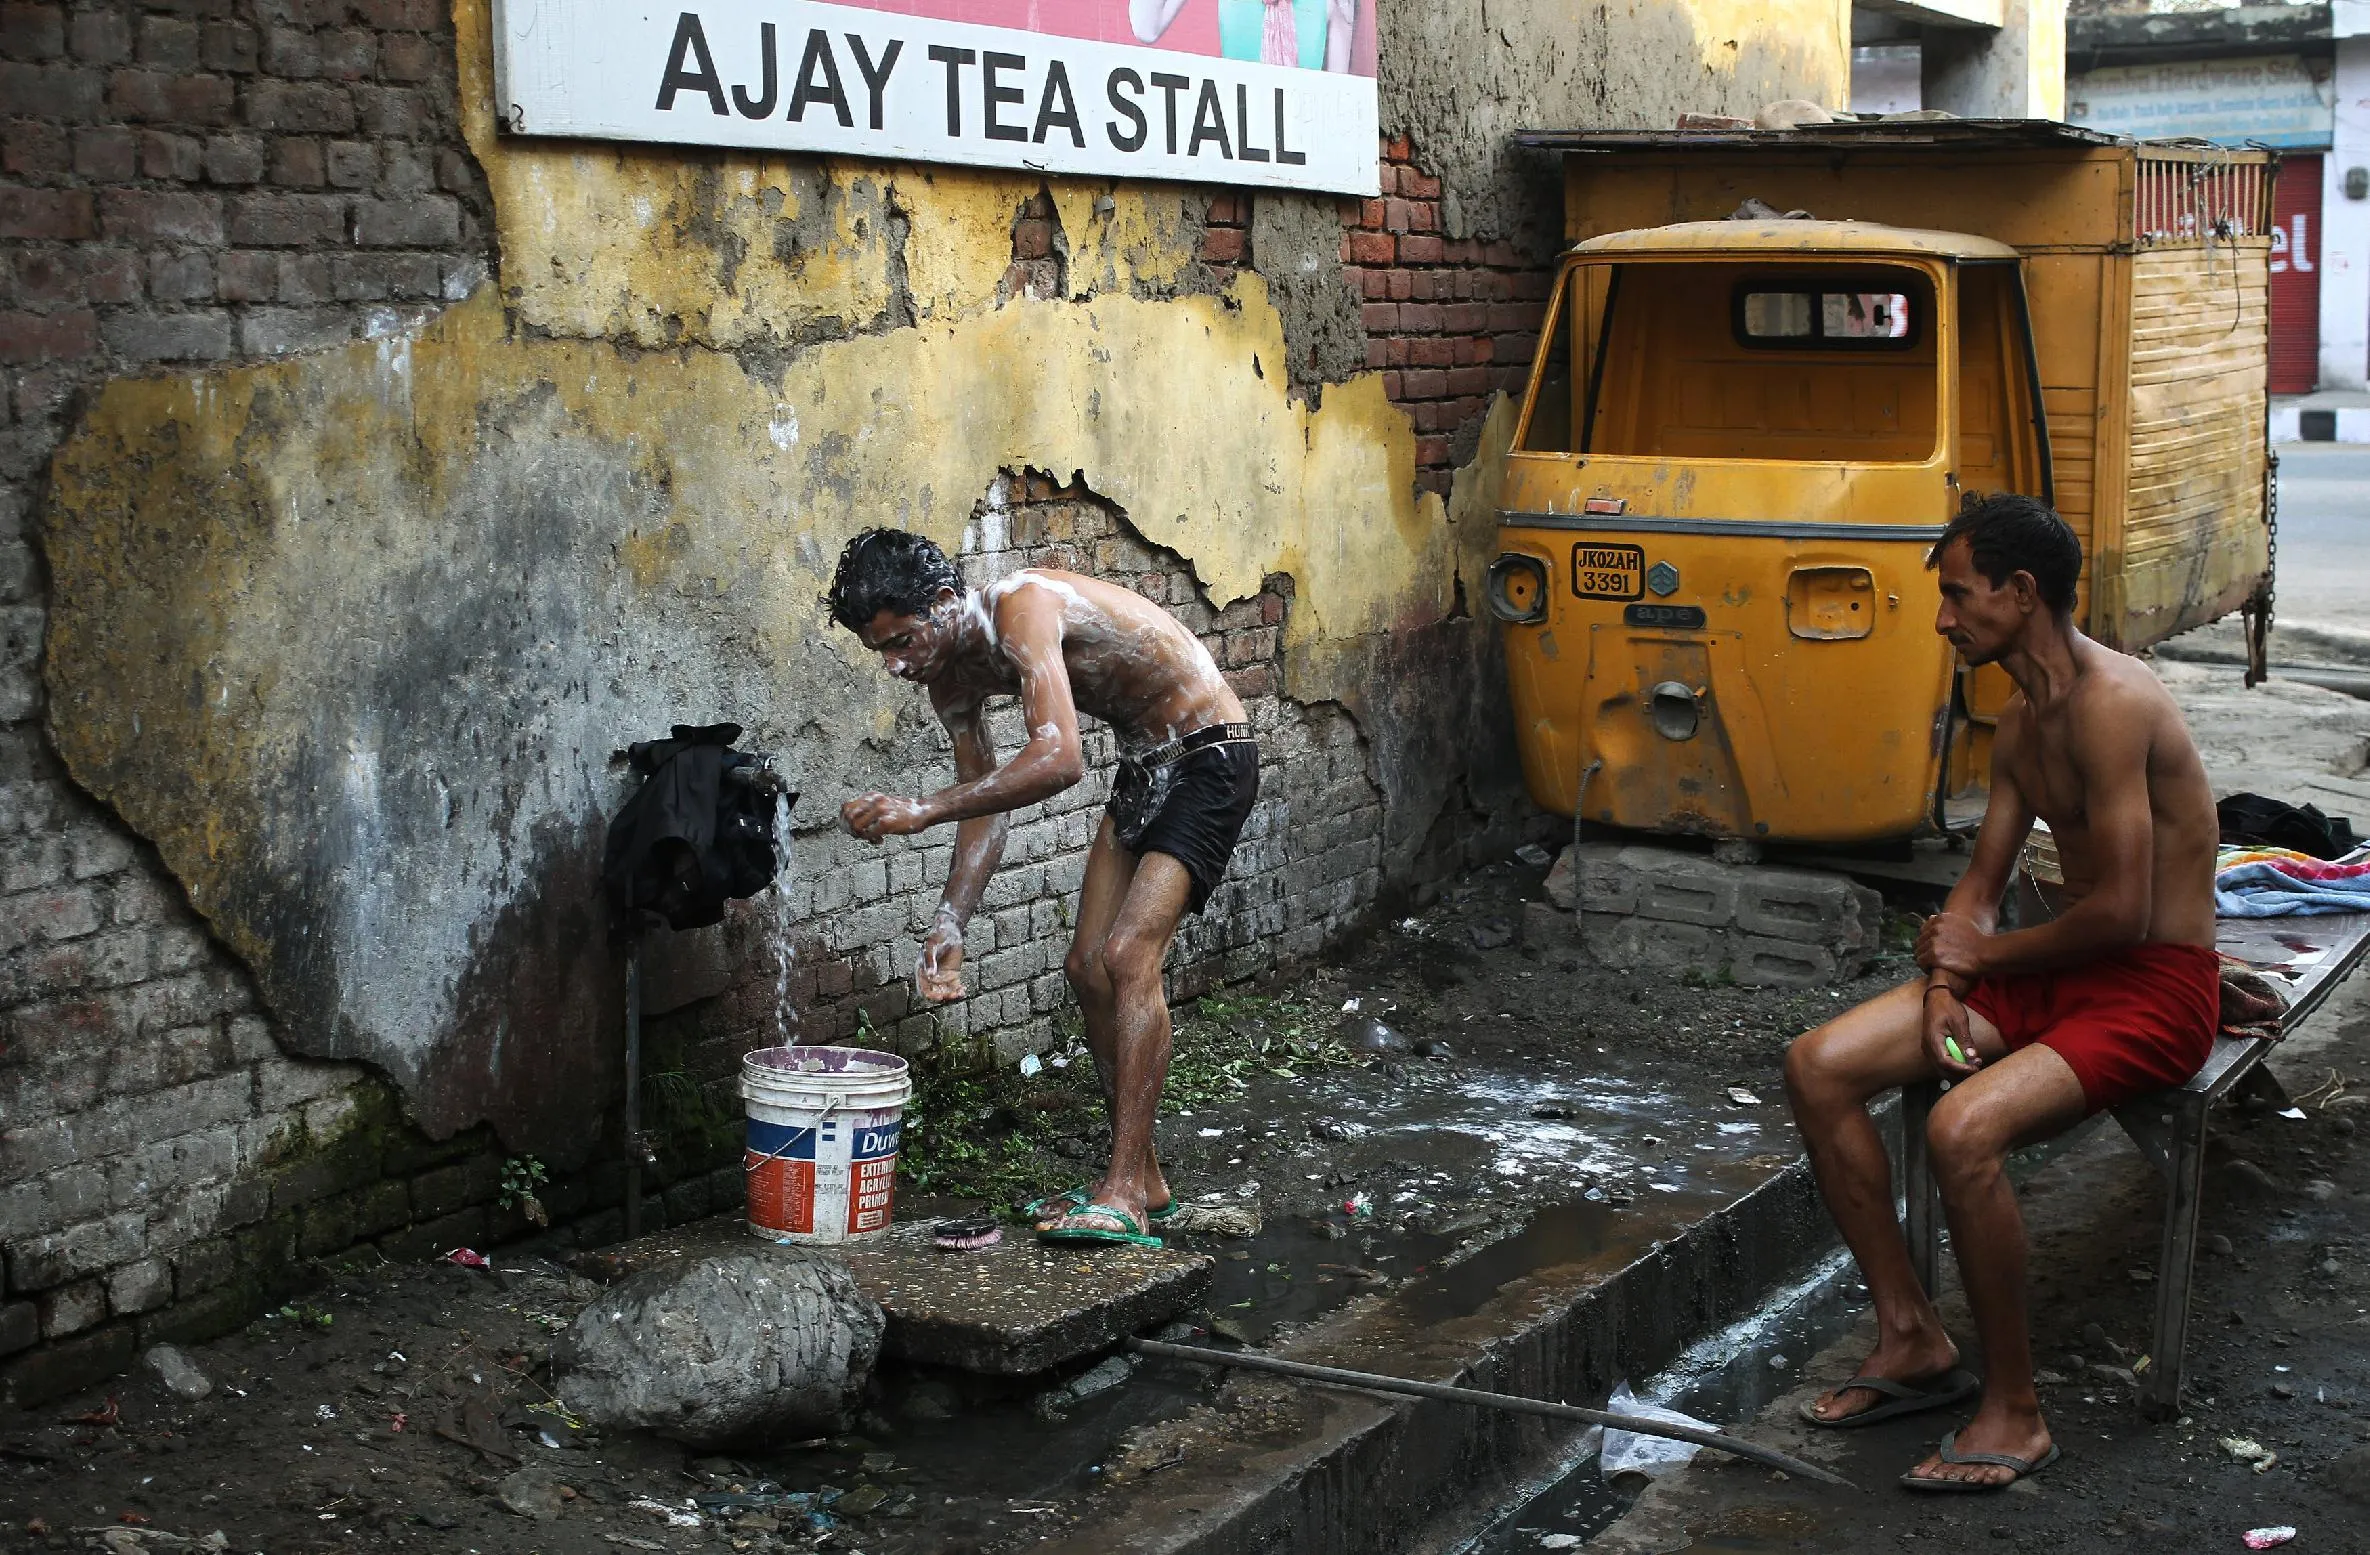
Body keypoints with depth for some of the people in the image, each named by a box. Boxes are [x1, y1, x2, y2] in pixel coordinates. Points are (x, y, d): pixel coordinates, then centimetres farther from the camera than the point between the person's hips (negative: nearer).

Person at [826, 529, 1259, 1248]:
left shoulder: (1023, 608, -30)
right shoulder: (952, 675, -1)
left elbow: (1059, 760, -42)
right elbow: (985, 806, 4)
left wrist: (920, 811, -42)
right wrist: (950, 925, -8)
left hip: (1209, 758, -9)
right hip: (1144, 768, 10)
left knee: (1129, 955, -20)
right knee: (1088, 965, 6)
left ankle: (1123, 1198, -20)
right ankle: (1140, 1178, 17)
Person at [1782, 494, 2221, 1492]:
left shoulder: (2111, 704, -22)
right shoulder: (2021, 722, 10)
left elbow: (2120, 911, -25)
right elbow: (1981, 884, 14)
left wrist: (1985, 954, -8)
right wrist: (1943, 993, -6)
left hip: (2157, 988, -9)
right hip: (2061, 970, 9)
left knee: (1964, 1129, -32)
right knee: (1817, 1068, -3)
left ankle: (2014, 1412, -13)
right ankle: (1913, 1338, 7)